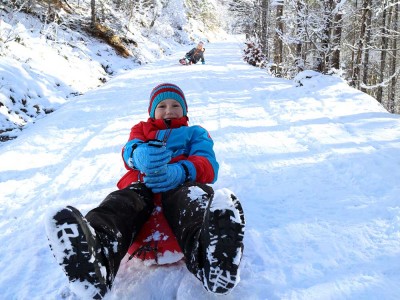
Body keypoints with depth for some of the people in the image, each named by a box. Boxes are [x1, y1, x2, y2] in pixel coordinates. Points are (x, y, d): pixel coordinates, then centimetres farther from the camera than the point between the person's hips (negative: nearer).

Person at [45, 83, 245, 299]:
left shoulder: (195, 133, 33)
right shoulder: (141, 129, 37)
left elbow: (208, 164, 10)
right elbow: (129, 150, 10)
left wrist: (180, 172, -17)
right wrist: (141, 155, -22)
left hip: (179, 184, -1)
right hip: (141, 183, 2)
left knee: (190, 198, -40)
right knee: (124, 201, -37)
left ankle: (208, 253, -75)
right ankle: (95, 253, -71)